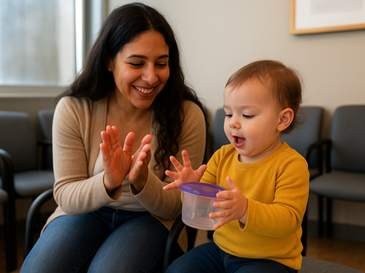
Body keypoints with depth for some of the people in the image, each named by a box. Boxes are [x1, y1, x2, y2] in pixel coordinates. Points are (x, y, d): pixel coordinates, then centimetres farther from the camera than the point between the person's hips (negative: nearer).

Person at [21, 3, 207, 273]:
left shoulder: (188, 116, -15)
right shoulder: (73, 110, -12)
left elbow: (176, 209, -8)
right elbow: (66, 197, -8)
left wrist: (142, 180, -31)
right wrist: (109, 182, -31)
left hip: (151, 220, -1)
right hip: (86, 213, 2)